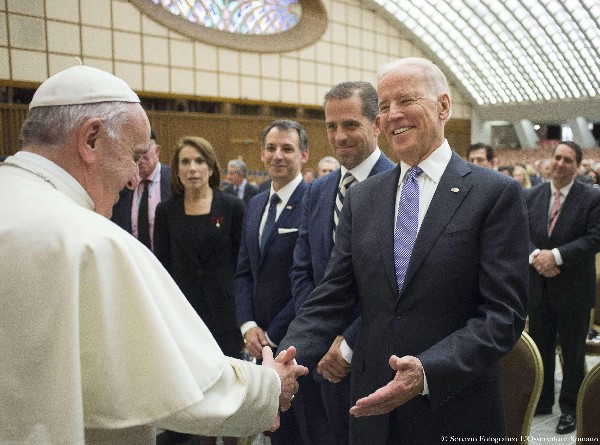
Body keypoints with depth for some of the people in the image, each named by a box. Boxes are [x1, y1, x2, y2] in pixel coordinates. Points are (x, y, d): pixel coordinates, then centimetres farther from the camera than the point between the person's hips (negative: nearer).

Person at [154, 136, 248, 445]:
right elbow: (162, 266, 5)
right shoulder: (166, 211, 3)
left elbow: (242, 262, -1)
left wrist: (244, 312, -3)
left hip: (224, 312, -2)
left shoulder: (232, 207, -3)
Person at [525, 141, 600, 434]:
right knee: (540, 348, 15)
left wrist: (556, 255, -22)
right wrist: (535, 255, -16)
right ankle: (542, 401, 31)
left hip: (573, 288, -3)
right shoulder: (533, 195, 5)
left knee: (573, 352, 9)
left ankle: (570, 408, 24)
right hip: (539, 286, 4)